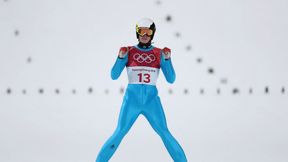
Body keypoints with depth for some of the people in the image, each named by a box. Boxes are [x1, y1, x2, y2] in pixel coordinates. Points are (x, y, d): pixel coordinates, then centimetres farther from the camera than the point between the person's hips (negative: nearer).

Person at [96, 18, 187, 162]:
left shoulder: (159, 53, 5)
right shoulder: (129, 52, 3)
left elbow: (171, 79, 1)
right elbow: (114, 76, -2)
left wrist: (167, 58, -12)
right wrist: (121, 57, -16)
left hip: (151, 100, 1)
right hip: (132, 99, -1)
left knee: (165, 134, -6)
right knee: (119, 134, -7)